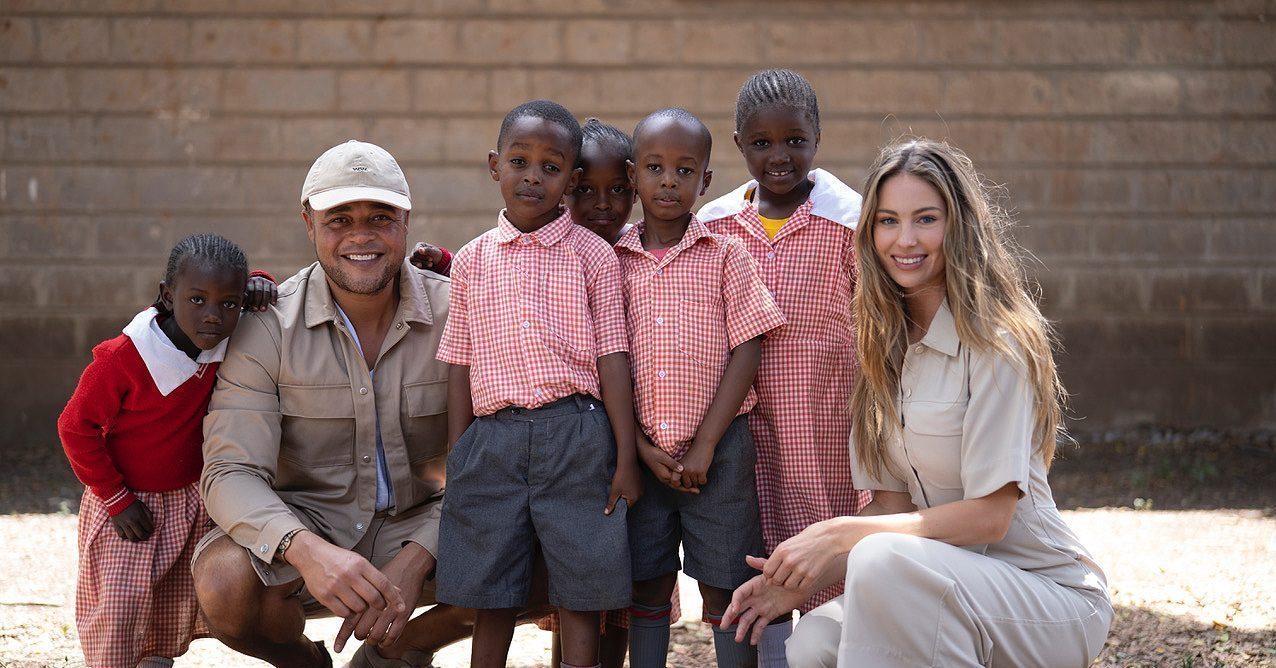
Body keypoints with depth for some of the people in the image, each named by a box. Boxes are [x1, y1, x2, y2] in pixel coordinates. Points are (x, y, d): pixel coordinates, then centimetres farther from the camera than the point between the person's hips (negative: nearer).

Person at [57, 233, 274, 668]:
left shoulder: (222, 343, -9)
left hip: (189, 502, 5)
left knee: (180, 608, 8)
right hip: (128, 504, -5)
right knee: (120, 605, -12)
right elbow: (75, 427, -16)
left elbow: (256, 289, 11)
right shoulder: (123, 359, -25)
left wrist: (260, 285, -15)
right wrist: (115, 499, -14)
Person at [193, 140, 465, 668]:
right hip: (306, 522, -2)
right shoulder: (267, 327, -11)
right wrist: (304, 549, -40)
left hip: (420, 526, 2)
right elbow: (231, 472, -18)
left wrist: (415, 561, -26)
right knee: (225, 581, -34)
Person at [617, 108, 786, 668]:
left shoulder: (725, 255, -1)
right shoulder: (614, 260, 4)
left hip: (718, 449, -2)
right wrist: (642, 448, -6)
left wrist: (705, 445, -10)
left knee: (725, 591, 3)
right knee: (648, 589, 8)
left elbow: (747, 350, -4)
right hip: (642, 451, 2)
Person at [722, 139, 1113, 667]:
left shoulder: (995, 343, -15)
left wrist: (839, 534, -20)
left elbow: (989, 515, -19)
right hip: (950, 586, 6)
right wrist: (808, 575, -10)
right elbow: (893, 506, 6)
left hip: (1055, 600, -6)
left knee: (884, 558, -33)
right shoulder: (885, 346, 7)